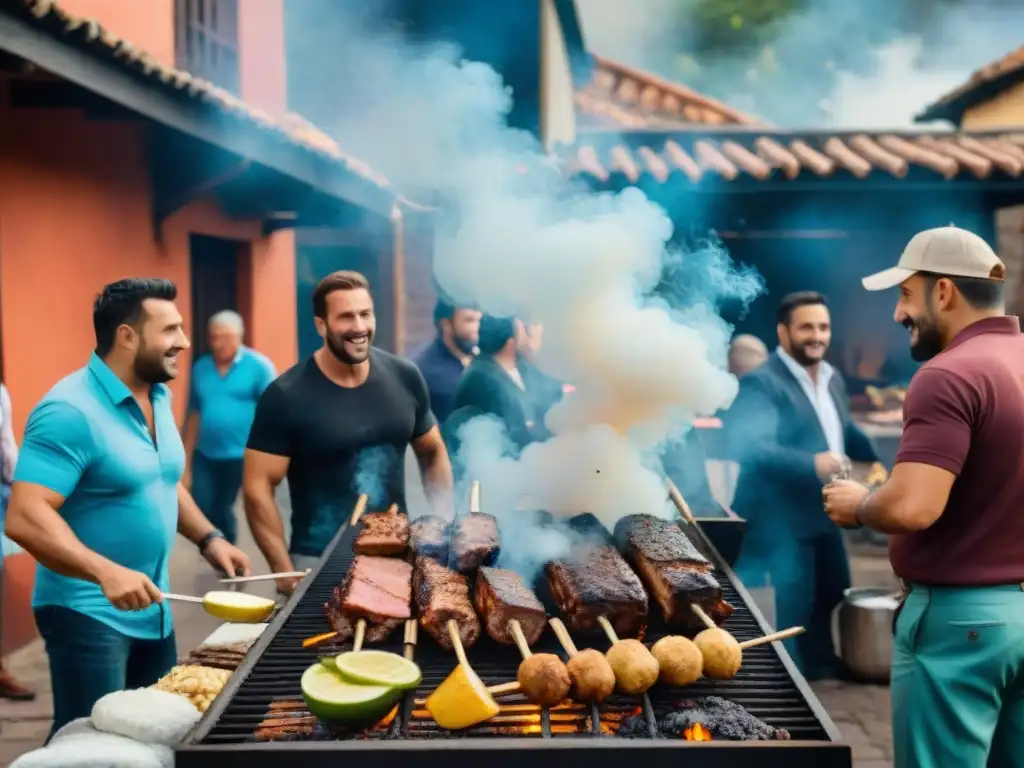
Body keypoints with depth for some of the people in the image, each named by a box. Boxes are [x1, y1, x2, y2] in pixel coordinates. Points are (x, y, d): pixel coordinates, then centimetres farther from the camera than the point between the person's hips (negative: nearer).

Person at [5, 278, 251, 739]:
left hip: (152, 607, 8)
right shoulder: (70, 411, -21)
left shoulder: (159, 396, 5)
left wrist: (208, 538, 6)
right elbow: (24, 518, -28)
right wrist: (105, 572, -38)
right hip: (87, 611, -8)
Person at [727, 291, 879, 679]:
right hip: (780, 523, -9)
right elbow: (747, 446, -33)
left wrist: (876, 458, 18)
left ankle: (820, 663, 42)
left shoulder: (832, 378, 10)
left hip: (823, 516, 9)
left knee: (832, 593, 23)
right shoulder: (761, 383, -19)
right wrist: (812, 464, -39)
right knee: (789, 612, -3)